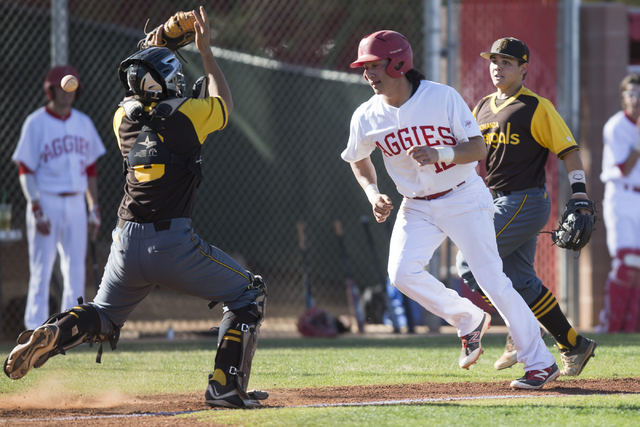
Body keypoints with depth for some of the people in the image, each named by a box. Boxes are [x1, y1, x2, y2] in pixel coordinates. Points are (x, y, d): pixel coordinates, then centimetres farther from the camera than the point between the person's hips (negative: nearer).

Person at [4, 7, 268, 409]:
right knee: (248, 293, 11)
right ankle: (225, 387, 0)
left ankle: (53, 334, -6)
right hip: (175, 242, -5)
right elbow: (224, 103, 19)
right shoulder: (187, 115, -4)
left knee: (104, 315, 26)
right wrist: (206, 51, 28)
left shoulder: (123, 118, 9)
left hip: (127, 242, 5)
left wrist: (152, 54, 37)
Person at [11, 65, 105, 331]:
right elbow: (25, 170, -9)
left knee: (76, 270, 5)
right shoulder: (36, 123, -6)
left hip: (76, 203, 5)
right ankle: (36, 328, -3)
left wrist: (94, 209, 12)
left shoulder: (83, 123, 11)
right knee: (41, 269, -5)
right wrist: (36, 210, -17)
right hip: (46, 202, -5)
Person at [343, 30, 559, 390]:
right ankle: (469, 321, 5)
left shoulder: (443, 97, -16)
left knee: (493, 280, -9)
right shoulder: (367, 117, -6)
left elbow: (479, 148, -16)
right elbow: (359, 160, 14)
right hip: (417, 208, 4)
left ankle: (541, 363, 1)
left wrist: (441, 154, -34)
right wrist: (373, 194, -4)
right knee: (402, 272, -19)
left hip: (464, 198, -4)